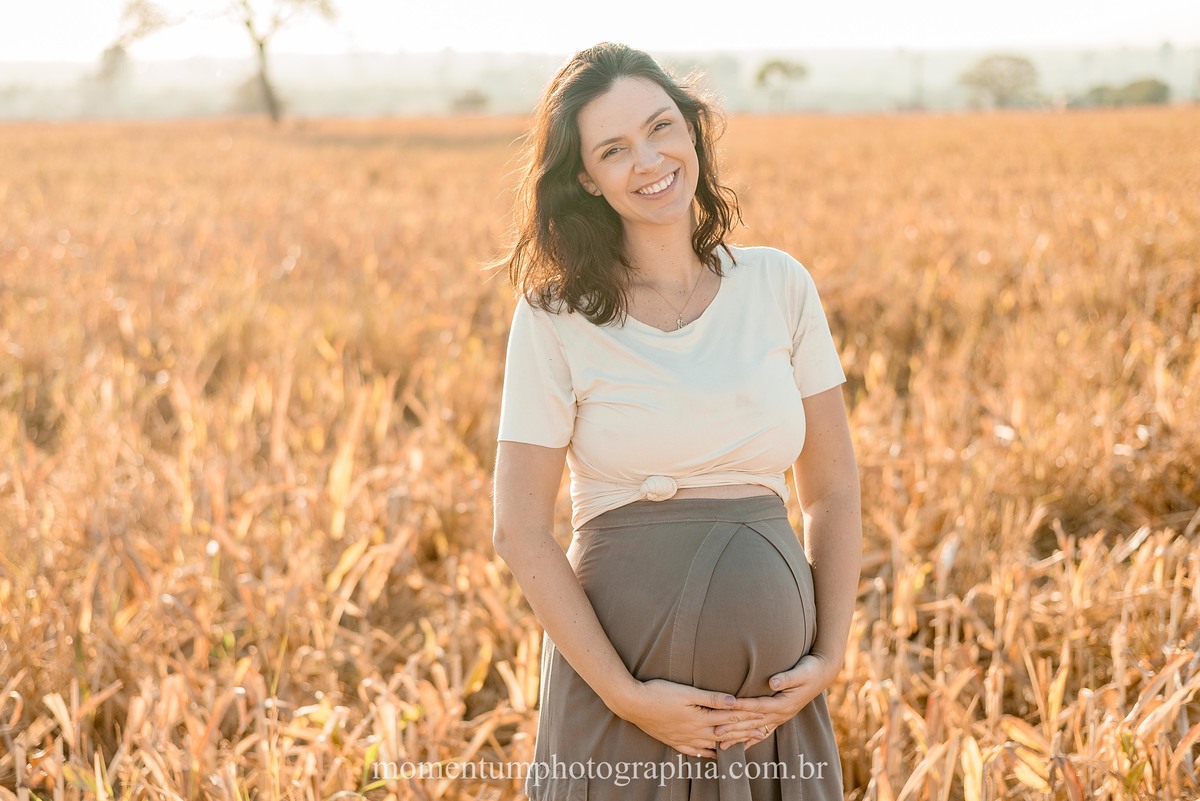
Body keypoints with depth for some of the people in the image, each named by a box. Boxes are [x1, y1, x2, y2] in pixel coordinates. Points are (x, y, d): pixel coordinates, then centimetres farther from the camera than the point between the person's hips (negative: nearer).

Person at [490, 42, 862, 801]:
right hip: (617, 661, -2)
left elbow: (833, 490, 5)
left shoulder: (780, 285, 2)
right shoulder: (556, 317, -7)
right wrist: (624, 696, -13)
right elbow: (520, 531, -8)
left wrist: (829, 658, -5)